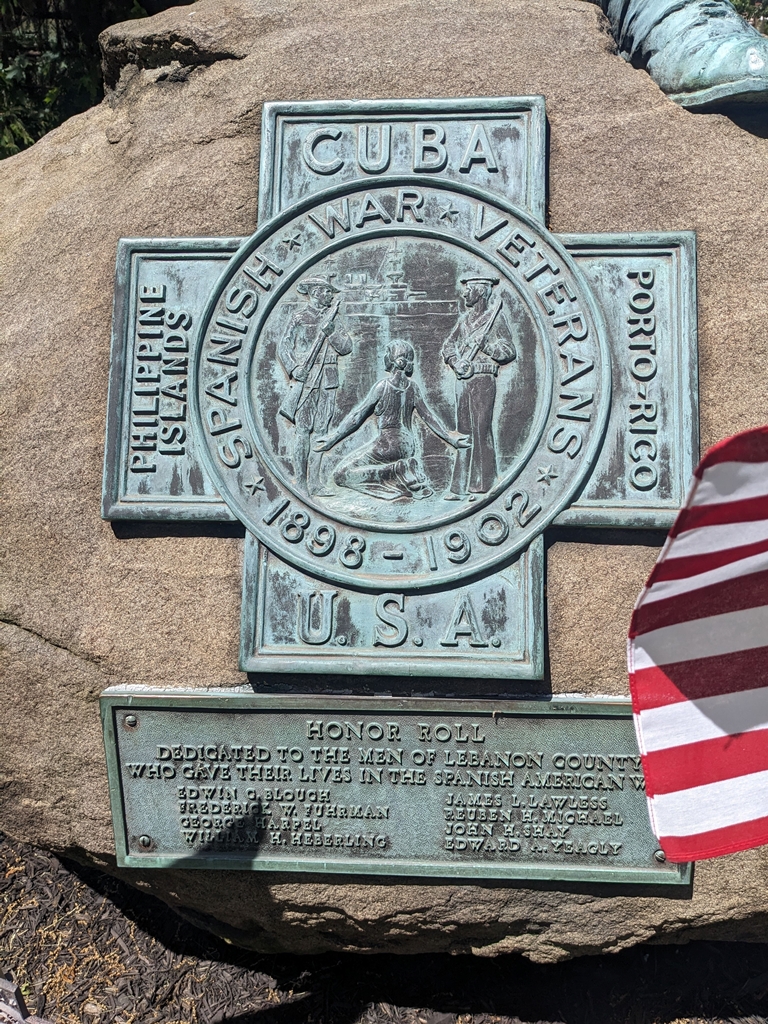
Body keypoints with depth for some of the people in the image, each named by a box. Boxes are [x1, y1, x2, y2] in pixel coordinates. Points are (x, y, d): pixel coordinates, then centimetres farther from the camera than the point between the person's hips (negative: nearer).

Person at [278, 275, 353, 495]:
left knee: (320, 430, 2)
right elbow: (283, 346, 3)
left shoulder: (335, 318, 13)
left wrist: (330, 332, -10)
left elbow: (346, 347, 6)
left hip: (327, 382, 3)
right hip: (304, 380, -3)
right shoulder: (298, 318, 5)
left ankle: (314, 481, 6)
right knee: (302, 430, -5)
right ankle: (300, 480, 0)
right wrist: (294, 369, -11)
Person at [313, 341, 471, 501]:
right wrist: (449, 437, 16)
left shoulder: (383, 385, -11)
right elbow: (429, 417, 5)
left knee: (342, 474, -5)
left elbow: (357, 415, -9)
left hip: (387, 444, -6)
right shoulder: (413, 387, 1)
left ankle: (397, 470, -15)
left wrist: (333, 438, -5)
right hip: (408, 445, 7)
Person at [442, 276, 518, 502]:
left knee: (481, 431, -6)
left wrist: (484, 345, -16)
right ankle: (459, 487, 14)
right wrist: (456, 362, -1)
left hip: (483, 380, -7)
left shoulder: (495, 317, -2)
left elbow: (510, 351, -6)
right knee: (463, 433, 9)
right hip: (462, 380, 7)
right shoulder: (465, 320, 17)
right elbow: (448, 346, 18)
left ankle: (482, 487, -1)